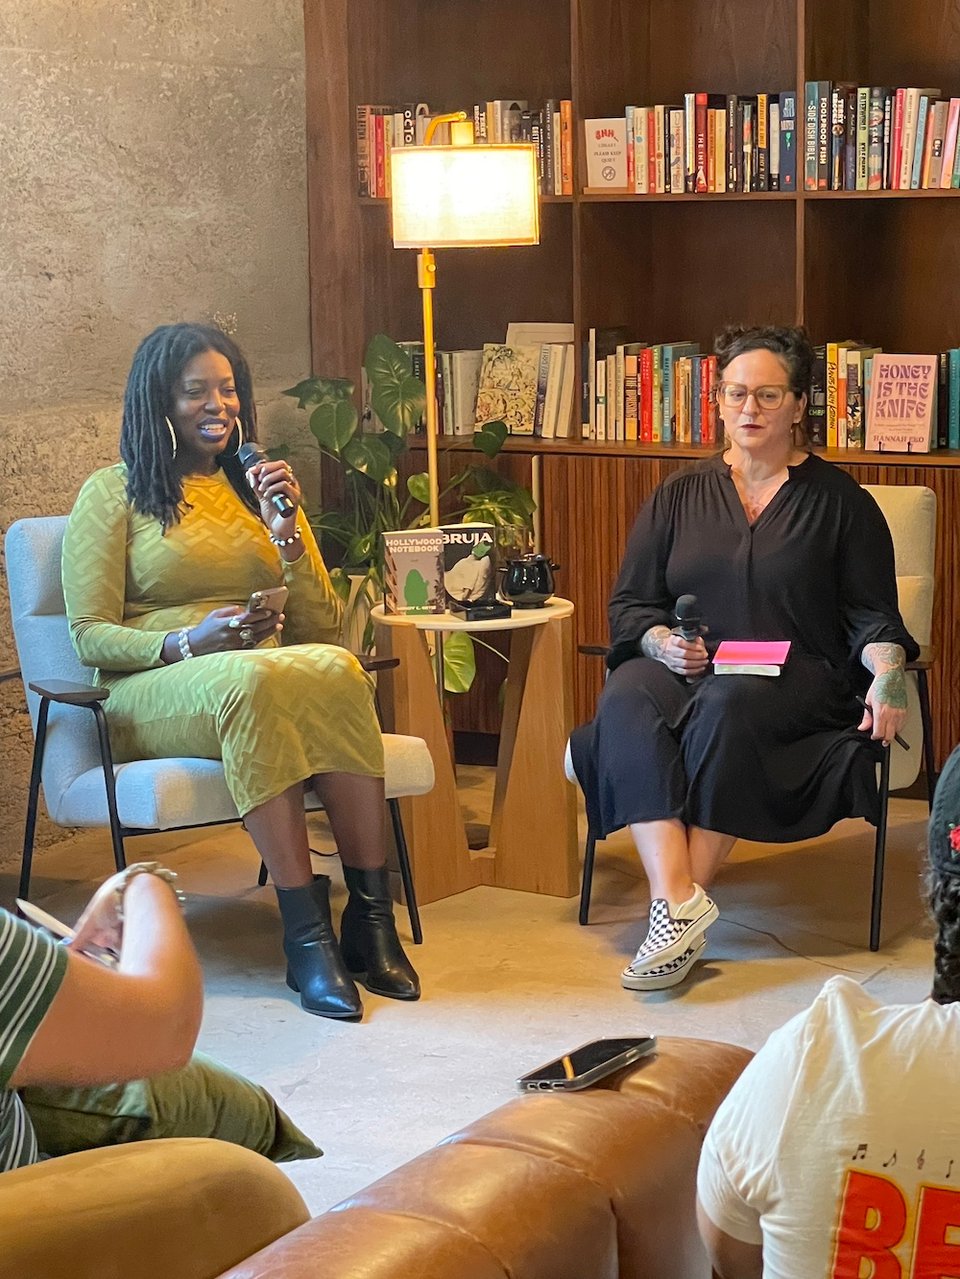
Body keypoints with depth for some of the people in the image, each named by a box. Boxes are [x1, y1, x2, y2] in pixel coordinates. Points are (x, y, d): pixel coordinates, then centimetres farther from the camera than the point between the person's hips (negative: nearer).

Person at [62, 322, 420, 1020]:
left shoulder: (259, 488, 22)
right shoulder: (113, 492, 9)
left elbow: (323, 628, 16)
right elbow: (90, 635, 0)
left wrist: (288, 535, -1)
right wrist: (189, 642, -17)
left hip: (268, 678, 4)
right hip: (153, 695, -4)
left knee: (338, 670, -34)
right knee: (251, 681, -39)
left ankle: (371, 919, -35)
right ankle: (306, 933, -40)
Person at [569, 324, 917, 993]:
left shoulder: (840, 500, 10)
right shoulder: (679, 496, 17)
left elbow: (873, 614, 7)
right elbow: (629, 604, 14)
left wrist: (886, 676, -14)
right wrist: (662, 643, -8)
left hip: (799, 680, -2)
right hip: (686, 669, 2)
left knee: (725, 706, -37)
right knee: (625, 701, -33)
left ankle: (687, 895, -32)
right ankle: (678, 901, -43)